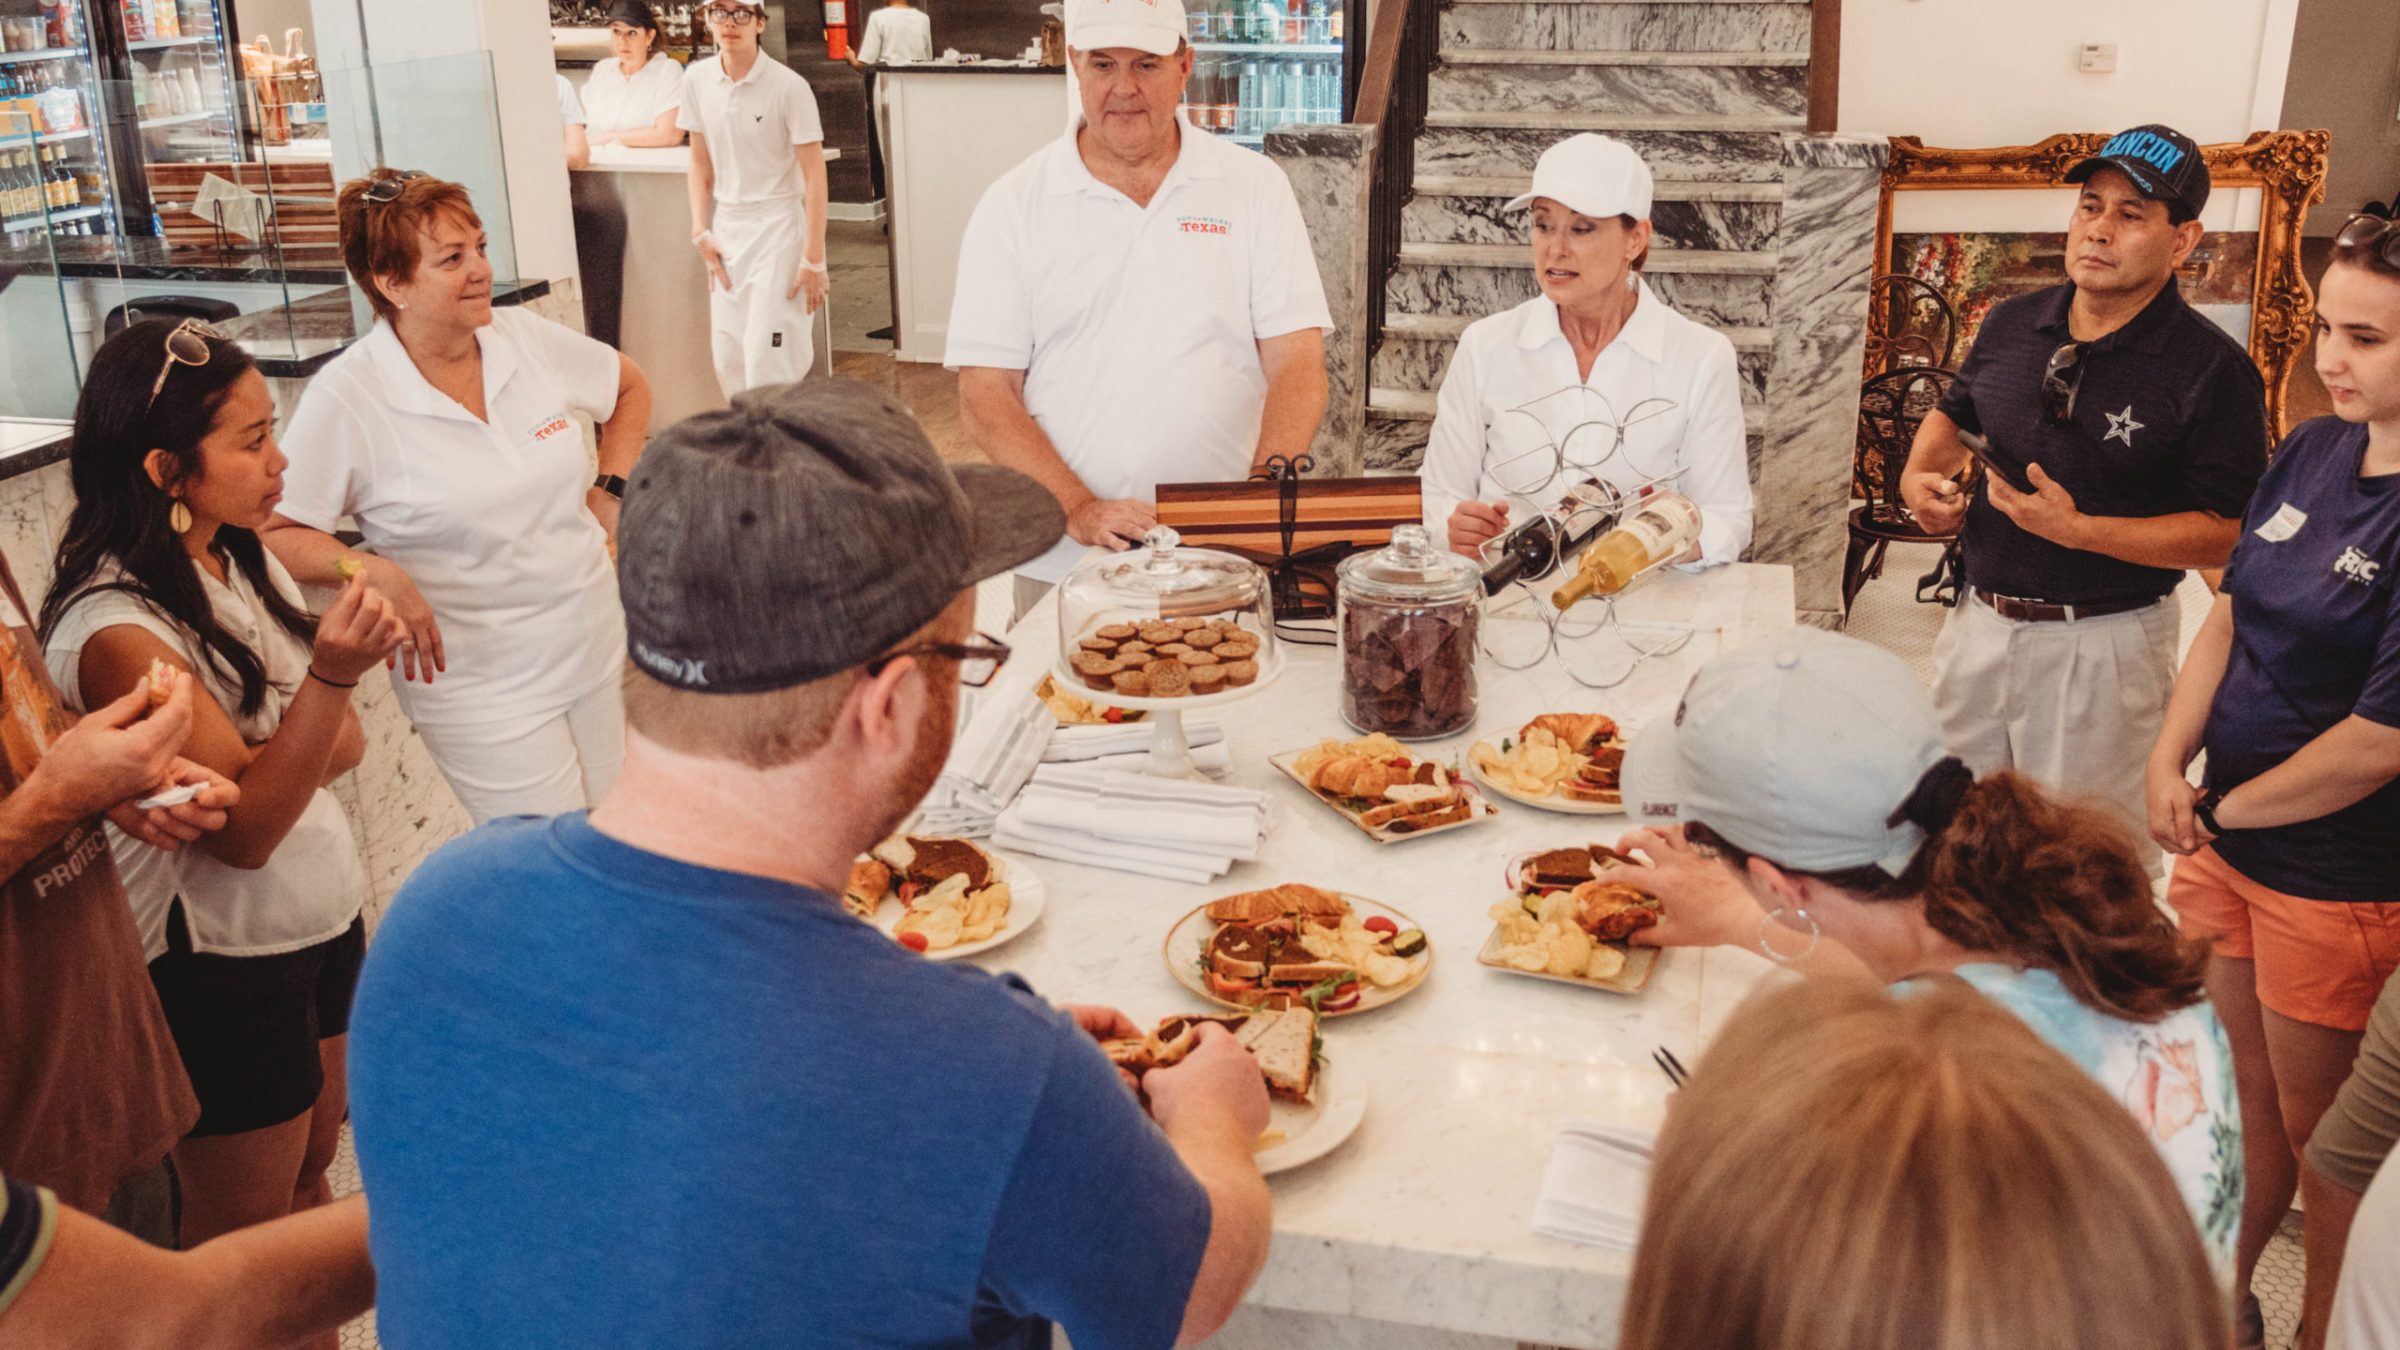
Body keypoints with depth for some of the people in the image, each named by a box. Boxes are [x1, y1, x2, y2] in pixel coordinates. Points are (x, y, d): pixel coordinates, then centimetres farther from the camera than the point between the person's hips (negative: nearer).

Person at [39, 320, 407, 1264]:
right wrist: (332, 672, -36)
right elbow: (244, 829, -25)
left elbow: (344, 744, 4)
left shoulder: (245, 564, 1)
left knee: (311, 1179, 22)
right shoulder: (119, 631, -24)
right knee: (242, 1240, 10)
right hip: (220, 963, -8)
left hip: (322, 918, 8)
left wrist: (256, 769, -18)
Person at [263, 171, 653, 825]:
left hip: (597, 646, 5)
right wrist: (376, 573, -25)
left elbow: (630, 386, 17)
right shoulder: (345, 399, -16)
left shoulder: (526, 338, -2)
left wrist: (611, 489, 8)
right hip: (485, 692, -5)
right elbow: (275, 532, -13)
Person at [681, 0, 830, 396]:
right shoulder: (697, 78, 2)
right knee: (727, 357, 7)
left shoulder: (789, 87, -13)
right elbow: (700, 163, 13)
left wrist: (813, 260, -14)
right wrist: (700, 231, 5)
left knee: (766, 356, -9)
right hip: (726, 227, 5)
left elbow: (814, 176, -12)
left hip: (776, 226, -5)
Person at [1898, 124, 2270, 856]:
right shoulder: (2011, 324, 3)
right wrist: (1920, 474, 0)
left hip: (2103, 649, -5)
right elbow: (1955, 413, 21)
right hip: (1978, 624, 6)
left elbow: (2226, 533, -16)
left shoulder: (2213, 370, -13)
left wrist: (2078, 529, -25)